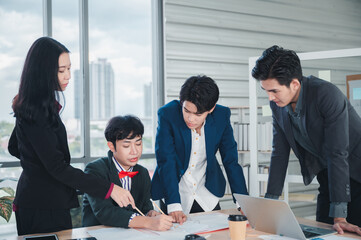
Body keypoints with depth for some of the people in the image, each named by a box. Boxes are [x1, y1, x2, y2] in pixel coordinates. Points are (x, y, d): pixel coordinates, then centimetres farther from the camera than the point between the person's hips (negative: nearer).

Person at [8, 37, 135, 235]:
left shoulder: (30, 106, 10)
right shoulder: (36, 112, -21)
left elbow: (14, 148, 21)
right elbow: (57, 167, -25)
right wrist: (109, 189, -27)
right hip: (43, 207, -10)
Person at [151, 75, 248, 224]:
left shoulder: (222, 116, -12)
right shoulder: (167, 114, -20)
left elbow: (231, 161, -6)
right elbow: (165, 161, -24)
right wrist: (174, 205, -34)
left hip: (207, 196, 3)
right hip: (174, 192, -2)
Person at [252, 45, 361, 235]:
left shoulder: (328, 95, -28)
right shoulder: (277, 104, -7)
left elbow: (337, 154, -30)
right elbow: (280, 153, 0)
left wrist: (339, 216, -31)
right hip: (327, 175, 6)